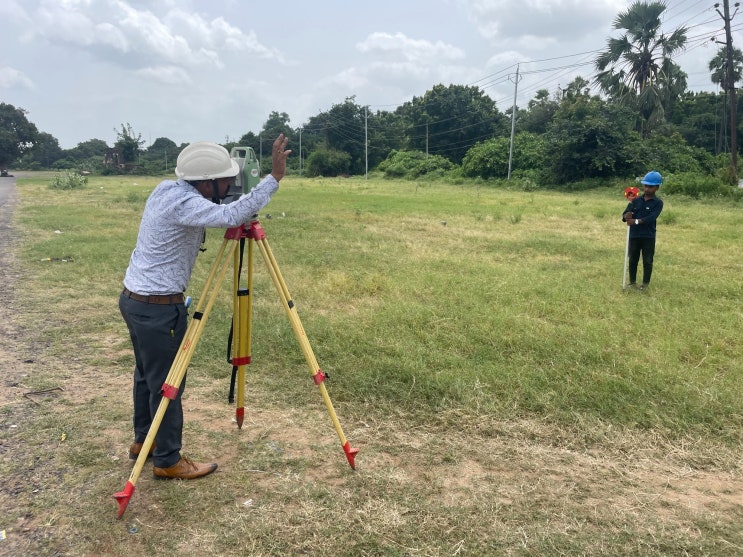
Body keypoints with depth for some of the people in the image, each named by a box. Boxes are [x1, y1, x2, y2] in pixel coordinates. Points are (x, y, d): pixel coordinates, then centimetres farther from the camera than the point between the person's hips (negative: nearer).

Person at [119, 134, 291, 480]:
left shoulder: (167, 188, 4)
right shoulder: (182, 203, -23)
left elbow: (217, 213, 22)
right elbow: (230, 216, -38)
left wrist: (244, 215, 4)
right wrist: (274, 177, -35)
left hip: (133, 298, 10)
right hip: (157, 307, -10)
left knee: (146, 374, 21)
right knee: (167, 382, 2)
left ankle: (143, 441, 37)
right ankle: (168, 461, 15)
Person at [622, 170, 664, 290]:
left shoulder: (658, 202, -5)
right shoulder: (636, 200, 3)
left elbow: (651, 217, -20)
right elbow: (625, 215, -4)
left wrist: (636, 221, -33)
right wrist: (626, 216, -29)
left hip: (649, 237, -2)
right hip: (634, 235, 3)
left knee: (647, 261, 6)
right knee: (633, 260, 11)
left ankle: (646, 283, 19)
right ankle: (632, 282, 23)